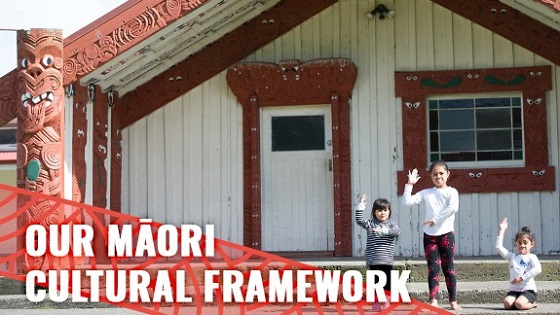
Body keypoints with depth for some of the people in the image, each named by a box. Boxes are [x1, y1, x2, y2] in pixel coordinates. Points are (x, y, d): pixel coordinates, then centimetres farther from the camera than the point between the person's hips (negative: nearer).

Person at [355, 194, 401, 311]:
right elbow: (359, 220, -5)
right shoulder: (370, 224, 7)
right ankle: (376, 301, 12)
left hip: (387, 260, 0)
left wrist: (383, 230, -27)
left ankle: (386, 300, 15)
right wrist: (360, 205, -12)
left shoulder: (391, 224, 4)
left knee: (387, 282, 4)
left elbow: (397, 231, -15)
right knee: (375, 281, 4)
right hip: (373, 260, 0)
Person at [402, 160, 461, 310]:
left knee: (448, 268, 4)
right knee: (433, 269, 2)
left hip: (446, 233, -3)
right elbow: (407, 202, 1)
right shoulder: (426, 193, 8)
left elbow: (453, 208, -21)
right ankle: (433, 300, 2)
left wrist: (435, 219, -21)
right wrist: (410, 184, -5)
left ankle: (453, 301, 8)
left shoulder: (451, 191, -2)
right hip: (429, 235, 3)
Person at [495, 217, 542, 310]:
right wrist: (501, 230, 5)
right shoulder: (512, 257, 15)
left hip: (528, 290, -4)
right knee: (507, 303, -26)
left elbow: (537, 269, -17)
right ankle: (524, 302, 6)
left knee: (519, 304, -31)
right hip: (514, 290, 4)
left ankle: (532, 304, 3)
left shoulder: (531, 257, 3)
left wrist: (521, 278, -19)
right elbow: (499, 247, 8)